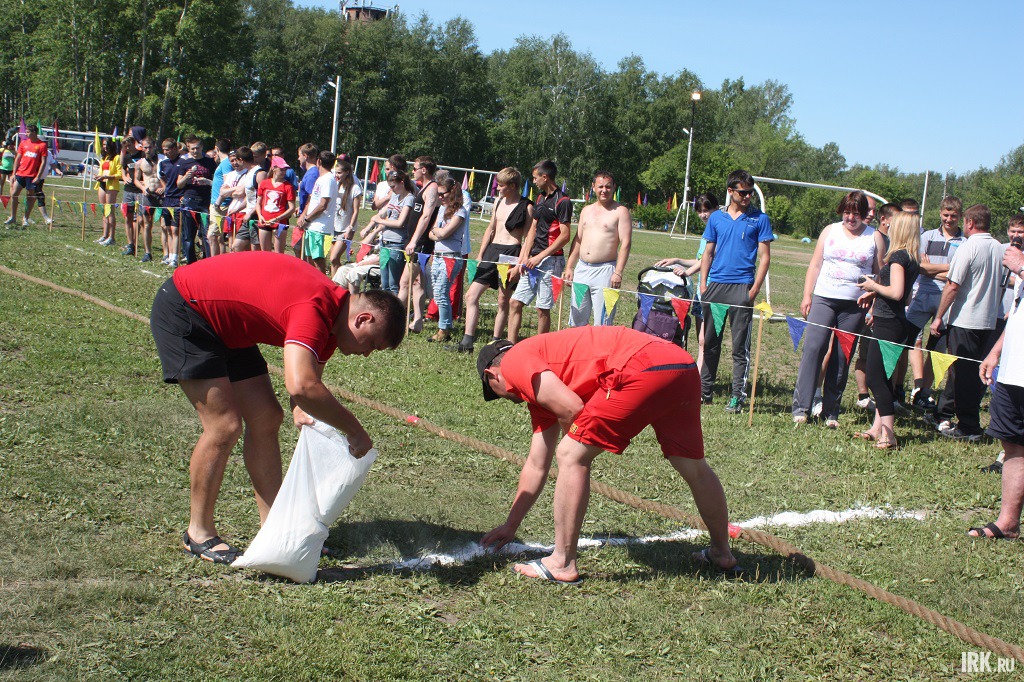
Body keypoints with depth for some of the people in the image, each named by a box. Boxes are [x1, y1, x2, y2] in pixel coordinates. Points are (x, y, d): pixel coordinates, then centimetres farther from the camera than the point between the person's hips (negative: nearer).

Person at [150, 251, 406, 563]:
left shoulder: (332, 308, -1)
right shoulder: (315, 309, -32)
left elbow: (308, 377, 8)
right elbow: (301, 386, -47)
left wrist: (302, 409, -14)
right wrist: (354, 430, -36)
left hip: (224, 326, 10)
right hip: (181, 311, -10)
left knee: (266, 419, 6)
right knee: (224, 426, -12)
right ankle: (199, 532, 4)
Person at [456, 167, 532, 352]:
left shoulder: (526, 207, -6)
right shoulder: (498, 202, 15)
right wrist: (480, 255, 16)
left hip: (511, 253, -7)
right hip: (492, 251, 7)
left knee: (503, 301, 1)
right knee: (471, 295, 0)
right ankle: (467, 342, 1)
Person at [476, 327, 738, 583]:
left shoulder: (514, 361, 7)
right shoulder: (539, 389, 31)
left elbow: (571, 407, -9)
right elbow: (537, 465, 35)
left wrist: (575, 438, 14)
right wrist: (510, 526, 42)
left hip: (642, 367, -10)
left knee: (571, 456, 1)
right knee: (695, 469, 25)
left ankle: (562, 564, 6)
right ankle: (722, 553, 44)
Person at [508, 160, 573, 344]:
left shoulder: (562, 202, -9)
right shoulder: (540, 198, 17)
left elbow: (564, 236, -14)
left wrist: (540, 257, -16)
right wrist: (523, 260, 8)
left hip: (550, 260, -8)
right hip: (533, 260, 8)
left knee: (543, 309, -3)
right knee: (515, 303, 4)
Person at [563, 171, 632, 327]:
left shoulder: (620, 211, -3)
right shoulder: (586, 210, 16)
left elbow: (625, 243, -9)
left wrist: (618, 273, -18)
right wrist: (569, 268, 14)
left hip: (604, 270, -6)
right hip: (581, 268, 6)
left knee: (602, 324, -7)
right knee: (577, 322, 8)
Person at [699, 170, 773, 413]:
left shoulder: (759, 219, 3)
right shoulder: (716, 218, 11)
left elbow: (764, 257, 1)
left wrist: (755, 289, -8)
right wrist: (703, 284, 6)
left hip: (742, 287, -3)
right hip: (715, 285, 3)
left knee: (739, 347, -2)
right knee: (710, 342, 9)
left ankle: (737, 397, 2)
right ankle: (704, 391, 19)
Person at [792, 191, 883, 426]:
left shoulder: (874, 237, 7)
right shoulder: (830, 231, 10)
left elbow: (880, 274, 8)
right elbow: (815, 265, 10)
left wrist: (872, 294, -10)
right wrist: (807, 296, 3)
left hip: (855, 306, 0)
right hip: (824, 299, 0)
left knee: (842, 358, 2)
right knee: (813, 347, -12)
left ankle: (831, 412, 10)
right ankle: (801, 407, -11)